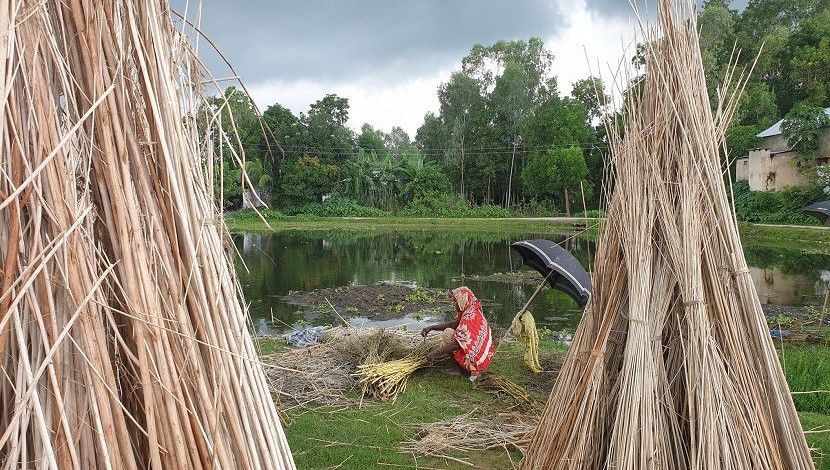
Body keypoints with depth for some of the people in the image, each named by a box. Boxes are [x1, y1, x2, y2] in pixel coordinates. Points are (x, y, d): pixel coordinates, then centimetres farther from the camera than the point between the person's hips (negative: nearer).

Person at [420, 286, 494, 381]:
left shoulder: (470, 317, -24)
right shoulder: (470, 312, 5)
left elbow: (457, 344, -28)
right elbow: (453, 324, 13)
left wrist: (435, 353, -20)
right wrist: (431, 328, 3)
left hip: (475, 359, -10)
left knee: (448, 334, -12)